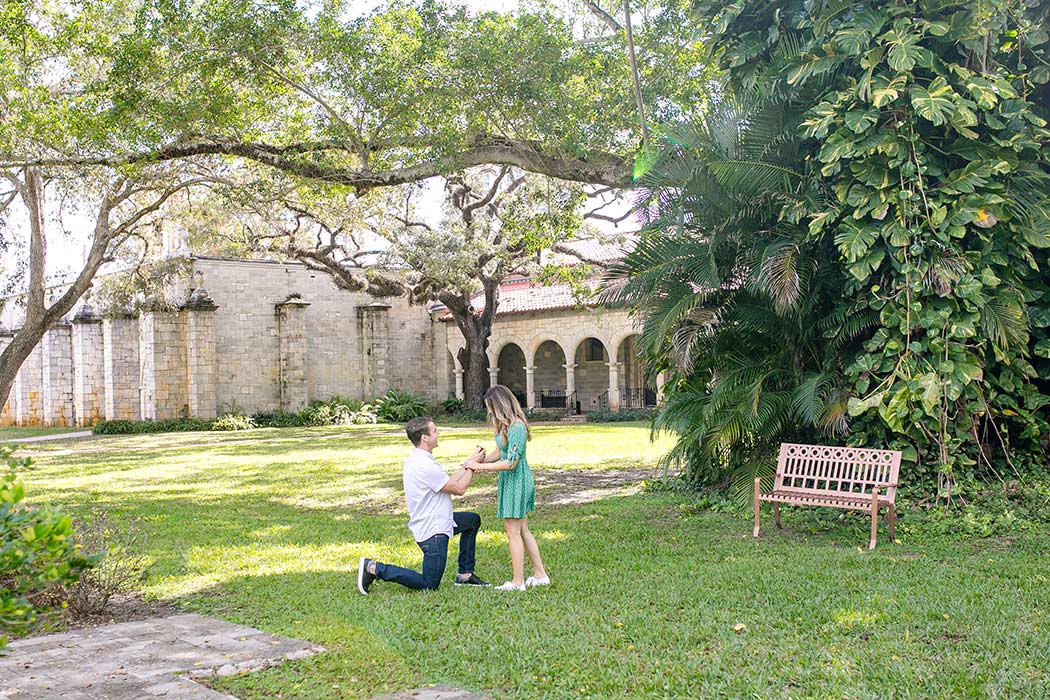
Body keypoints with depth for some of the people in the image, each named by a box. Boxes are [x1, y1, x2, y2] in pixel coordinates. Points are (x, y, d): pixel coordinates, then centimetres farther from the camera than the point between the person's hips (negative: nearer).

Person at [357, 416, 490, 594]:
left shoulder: (416, 458, 6)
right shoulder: (425, 466, -27)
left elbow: (449, 481, 12)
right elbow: (459, 489, -17)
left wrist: (468, 464, 9)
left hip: (437, 521, 10)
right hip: (432, 532, -10)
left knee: (473, 520, 25)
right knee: (429, 585, 0)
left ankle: (465, 574, 25)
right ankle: (374, 569, -1)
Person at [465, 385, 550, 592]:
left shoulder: (516, 427, -22)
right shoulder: (505, 425, 9)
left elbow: (511, 462, -23)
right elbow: (499, 451, 13)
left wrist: (480, 466, -18)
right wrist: (480, 461, -1)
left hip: (516, 480, -10)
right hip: (510, 481, 10)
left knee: (513, 531, -2)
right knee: (522, 530, 15)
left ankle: (517, 582, 7)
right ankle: (540, 575, 22)